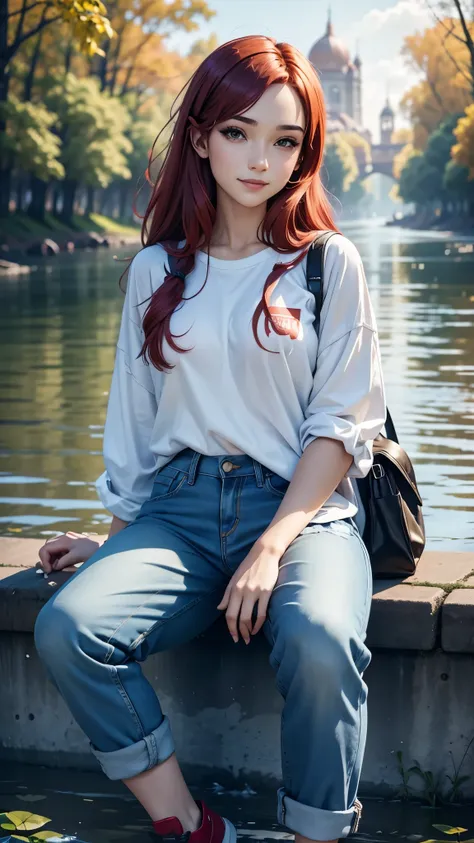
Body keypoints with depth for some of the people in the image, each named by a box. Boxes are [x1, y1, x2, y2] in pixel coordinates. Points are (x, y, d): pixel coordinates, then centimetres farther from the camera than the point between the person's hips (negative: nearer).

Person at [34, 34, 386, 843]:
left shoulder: (329, 263, 5)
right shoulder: (157, 269, 13)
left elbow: (344, 425, 0)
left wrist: (273, 546, -12)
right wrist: (116, 536, 12)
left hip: (302, 507, -3)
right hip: (178, 508, 3)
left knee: (320, 642, -36)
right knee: (66, 627, -27)